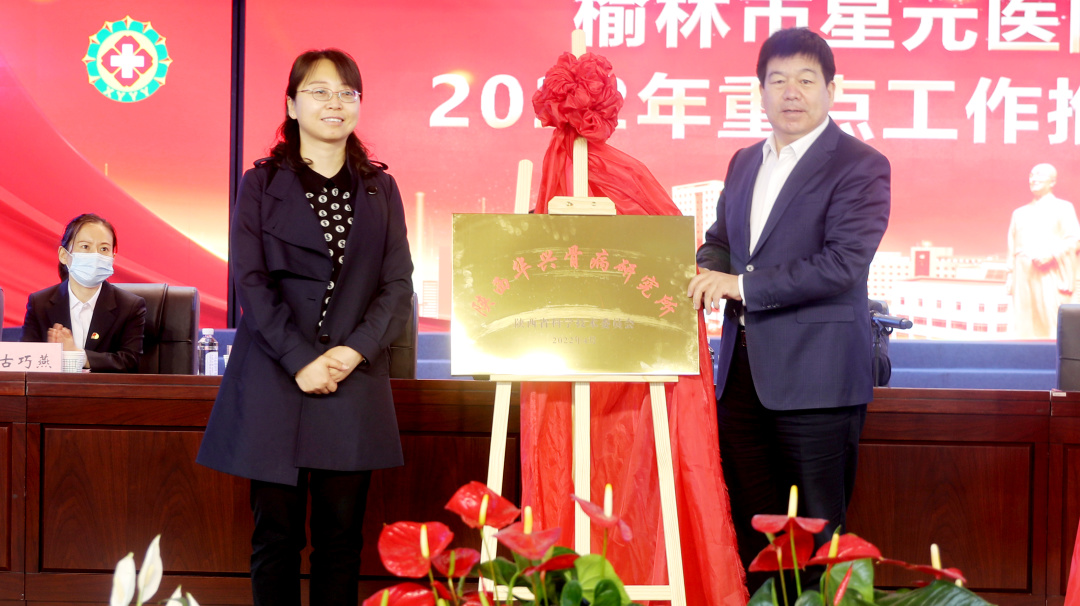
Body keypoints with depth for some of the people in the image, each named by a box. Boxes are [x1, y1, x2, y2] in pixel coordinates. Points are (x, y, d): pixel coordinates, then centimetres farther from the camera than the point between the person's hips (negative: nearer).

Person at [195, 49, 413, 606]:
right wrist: (301, 361, -14)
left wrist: (355, 351, -11)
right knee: (276, 533, 2)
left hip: (354, 380, 2)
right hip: (276, 380, -2)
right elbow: (250, 281, -4)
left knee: (341, 534, 4)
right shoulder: (261, 184, 5)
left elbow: (398, 285, 5)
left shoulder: (381, 189, 12)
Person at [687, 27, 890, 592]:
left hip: (814, 372, -7)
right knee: (751, 524, 14)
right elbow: (720, 238, 24)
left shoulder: (860, 165, -8)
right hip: (744, 367, 7)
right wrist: (711, 274, -1)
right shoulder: (744, 163, 15)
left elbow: (844, 263, -18)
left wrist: (741, 286, -16)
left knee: (816, 532, 0)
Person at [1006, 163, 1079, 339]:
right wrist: (1010, 275, 10)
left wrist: (1052, 254, -14)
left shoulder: (1063, 208, 11)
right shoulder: (1019, 213, 24)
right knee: (1023, 326, -5)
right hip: (1023, 276, 4)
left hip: (1050, 274, -4)